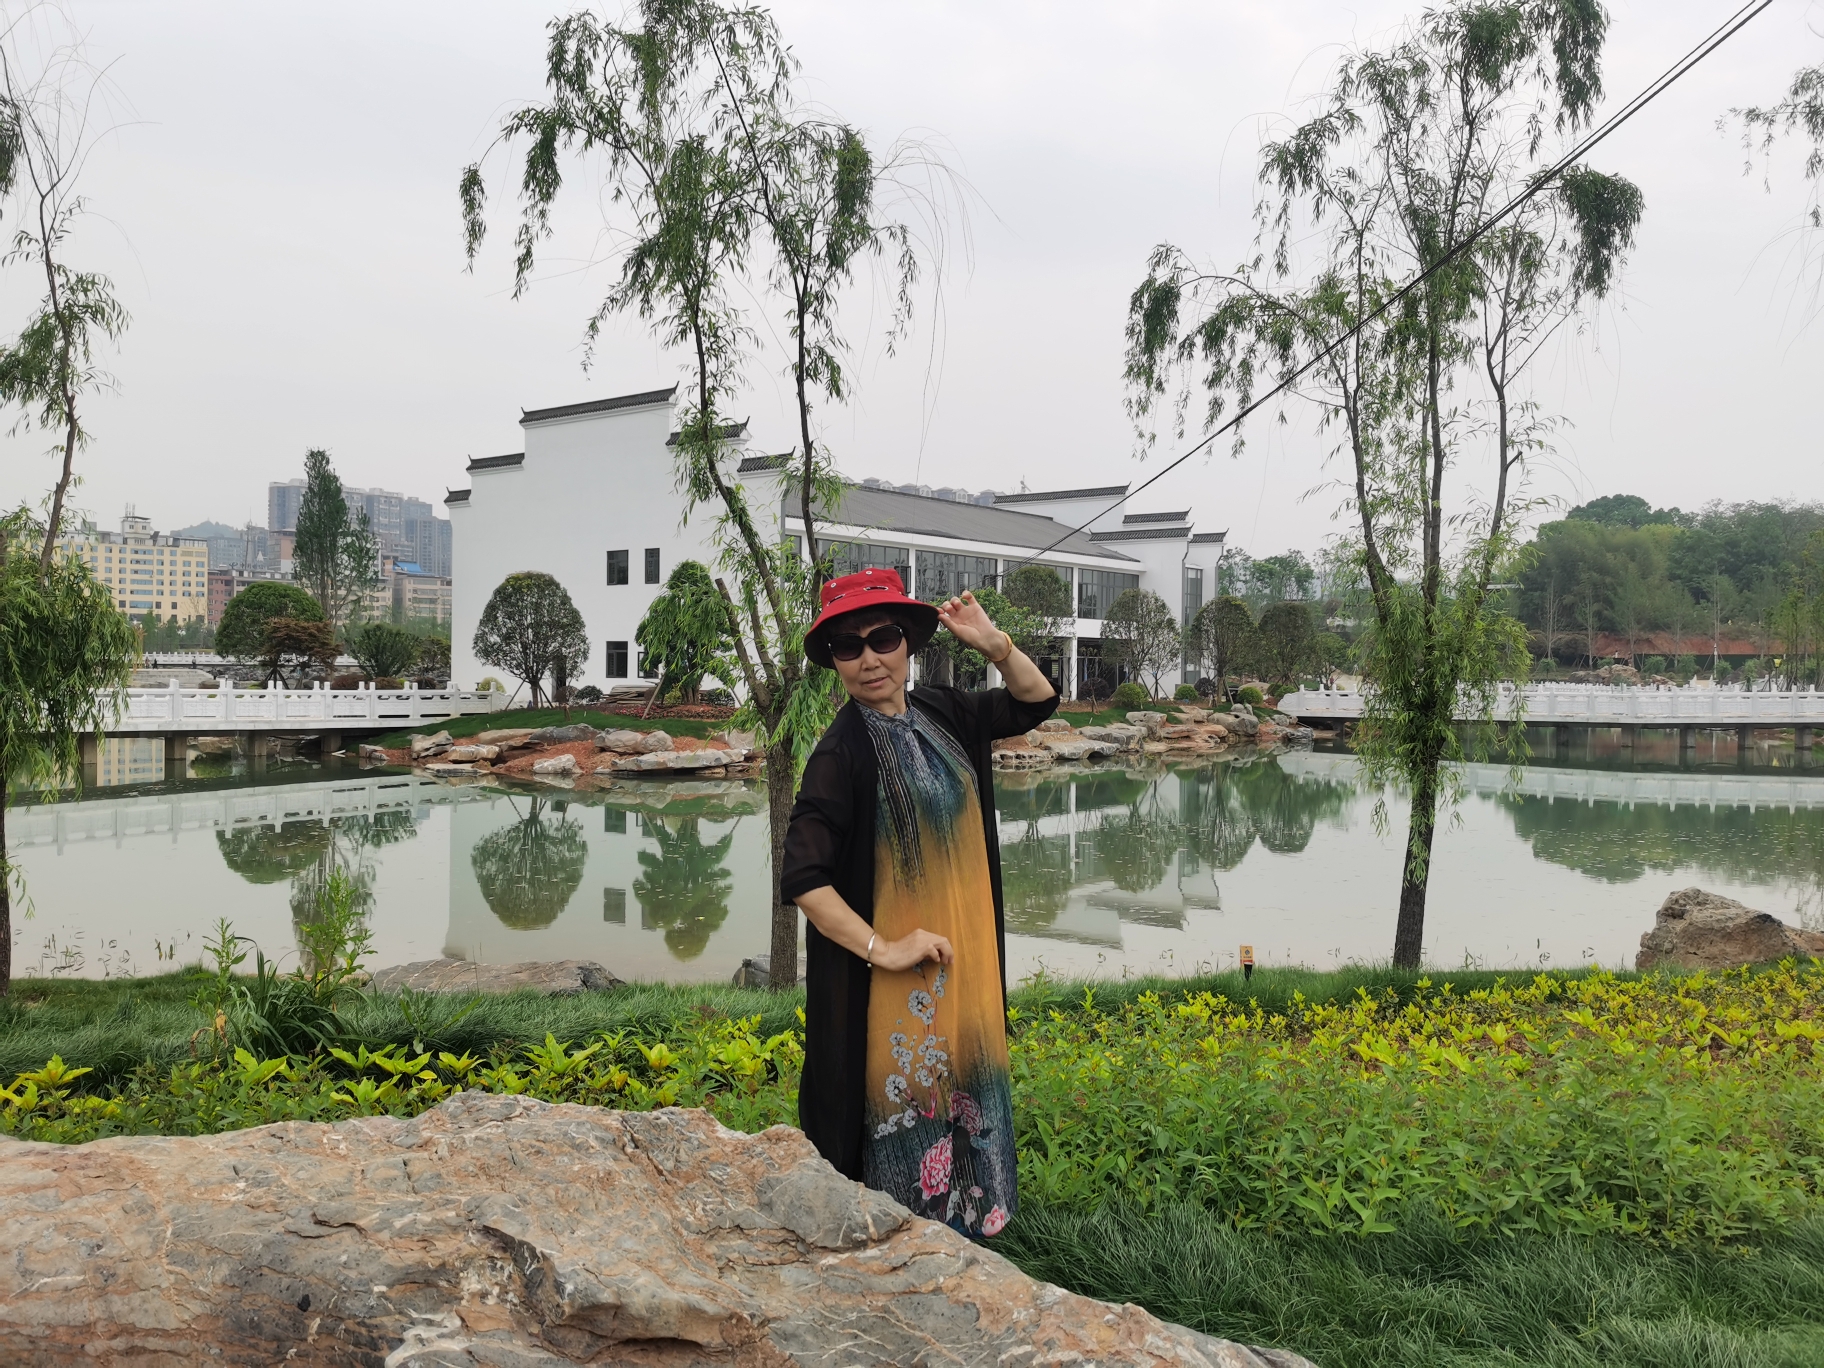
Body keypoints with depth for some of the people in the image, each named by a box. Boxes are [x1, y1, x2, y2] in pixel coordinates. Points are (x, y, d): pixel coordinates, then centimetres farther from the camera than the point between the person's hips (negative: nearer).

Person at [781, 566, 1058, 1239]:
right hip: (894, 974, -7)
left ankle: (960, 1224, 38)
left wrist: (994, 644, -5)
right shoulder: (841, 752, -18)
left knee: (961, 1094, 19)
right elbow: (802, 876, -22)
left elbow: (1035, 702, 13)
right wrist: (882, 950, -23)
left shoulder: (942, 714, 1)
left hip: (964, 957, 7)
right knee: (905, 1108, 6)